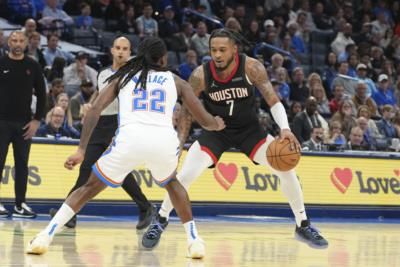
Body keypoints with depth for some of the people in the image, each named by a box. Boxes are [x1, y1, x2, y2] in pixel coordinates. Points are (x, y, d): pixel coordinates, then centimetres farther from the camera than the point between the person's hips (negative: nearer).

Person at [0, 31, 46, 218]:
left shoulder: (33, 66, 4)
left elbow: (41, 95, 7)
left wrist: (37, 120, -1)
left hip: (24, 123, 2)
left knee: (22, 165, 4)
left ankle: (20, 204, 9)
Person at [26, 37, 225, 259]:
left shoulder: (123, 77, 25)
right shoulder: (175, 81, 26)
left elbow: (94, 110, 11)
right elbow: (206, 121, 28)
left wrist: (81, 150, 9)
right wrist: (217, 125, 52)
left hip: (130, 138, -1)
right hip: (165, 139, 1)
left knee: (89, 187, 18)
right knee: (171, 182, 35)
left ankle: (45, 236, 4)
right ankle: (194, 240, 24)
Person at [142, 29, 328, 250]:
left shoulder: (251, 68, -23)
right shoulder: (201, 75, -21)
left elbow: (274, 101, -22)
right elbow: (187, 110, -7)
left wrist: (285, 129, -40)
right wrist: (179, 145, -9)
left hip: (249, 129, 1)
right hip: (215, 130, -1)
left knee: (286, 169, -10)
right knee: (185, 175, -17)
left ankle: (303, 226, 8)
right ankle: (160, 222, 6)